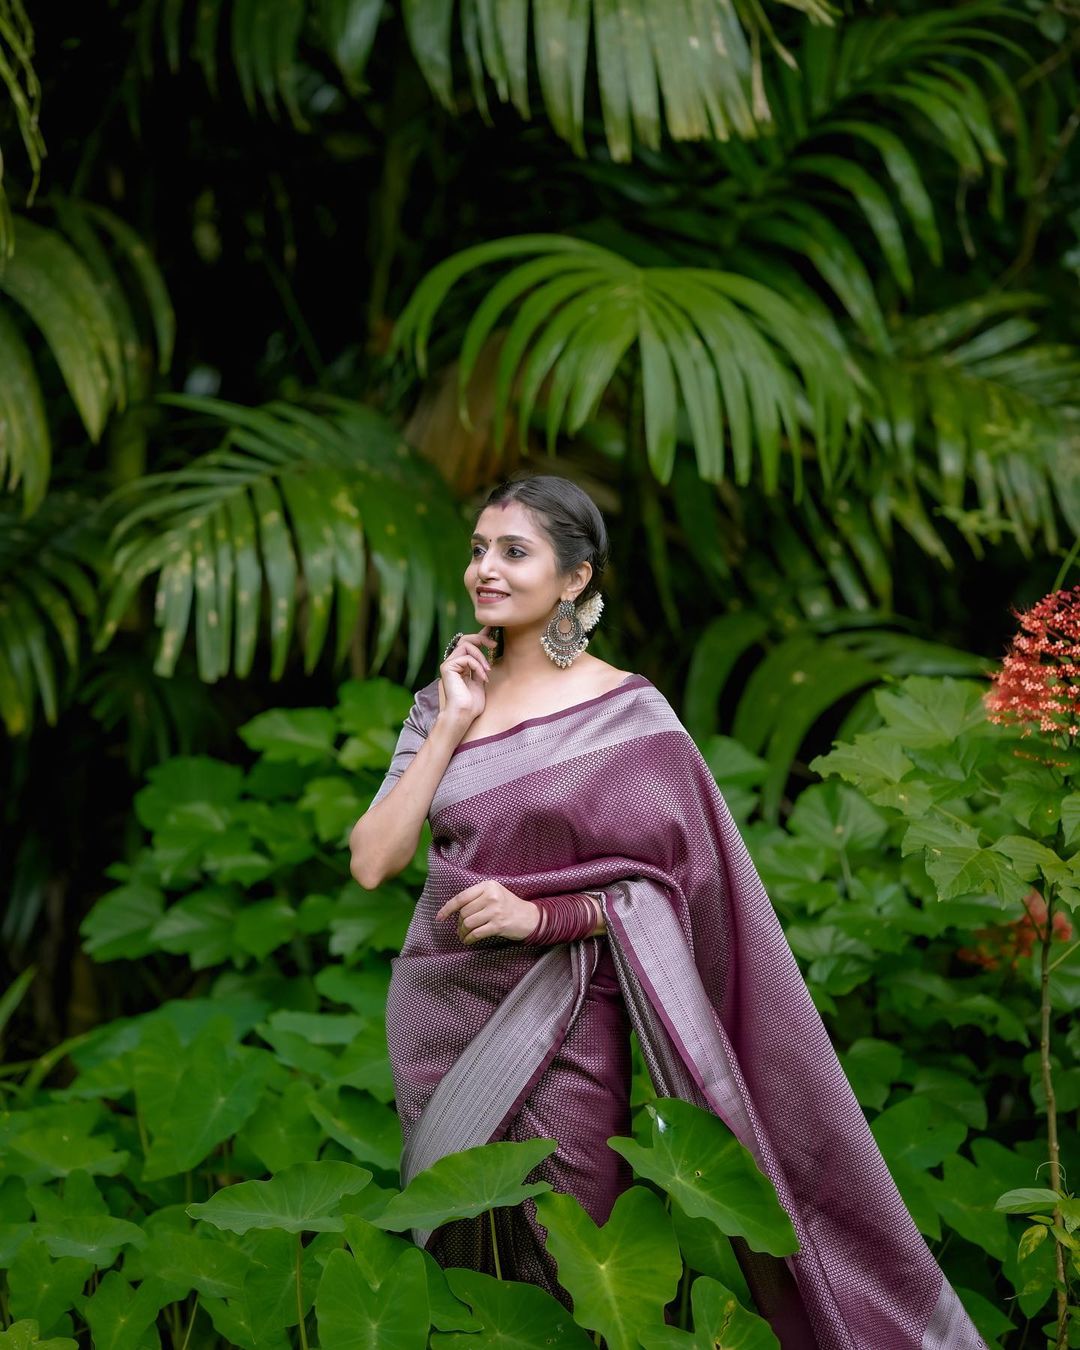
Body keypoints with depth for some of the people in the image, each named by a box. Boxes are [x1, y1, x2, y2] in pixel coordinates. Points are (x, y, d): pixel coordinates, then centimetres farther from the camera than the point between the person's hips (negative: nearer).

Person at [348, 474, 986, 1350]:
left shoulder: (628, 716, -8)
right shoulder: (444, 700, 5)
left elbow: (678, 886, -8)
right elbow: (374, 861, -4)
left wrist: (543, 916, -19)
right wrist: (451, 728, -9)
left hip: (556, 1024, -4)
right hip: (438, 1013, 4)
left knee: (567, 1274, 3)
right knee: (458, 1261, 14)